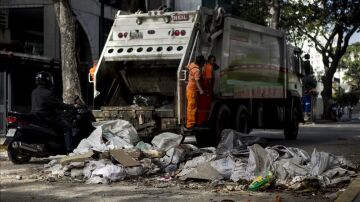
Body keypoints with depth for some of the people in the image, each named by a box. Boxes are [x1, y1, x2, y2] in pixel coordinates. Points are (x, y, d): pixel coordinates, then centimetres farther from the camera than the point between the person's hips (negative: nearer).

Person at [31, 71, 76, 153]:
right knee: (67, 127, -7)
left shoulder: (34, 92, 10)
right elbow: (59, 105, -16)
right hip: (48, 118, -9)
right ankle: (69, 149, -19)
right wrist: (72, 106, -6)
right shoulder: (48, 93, -18)